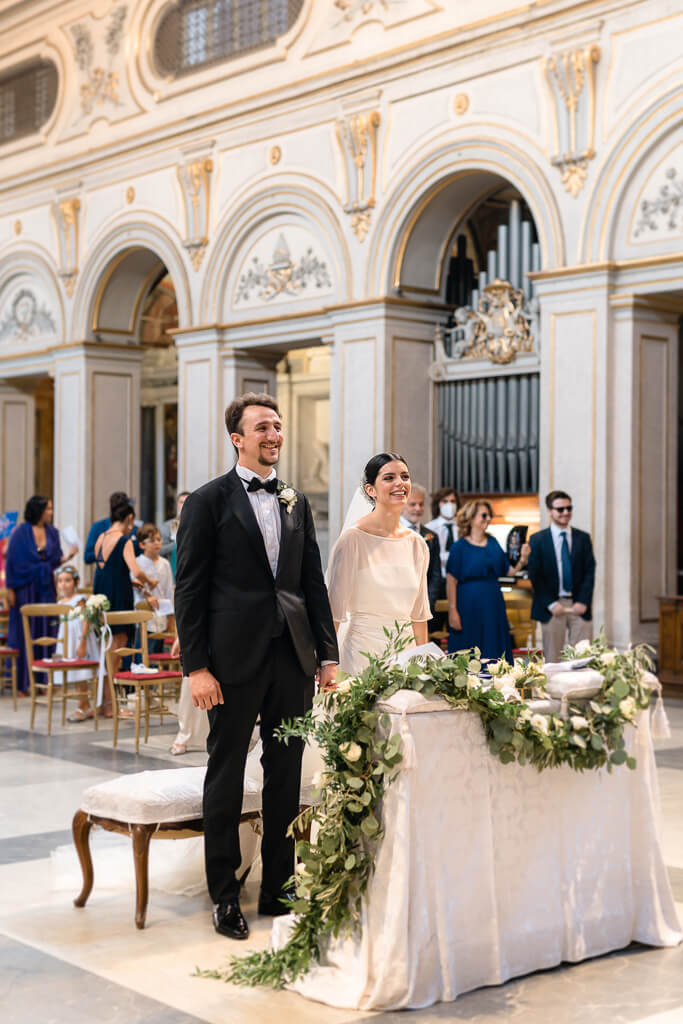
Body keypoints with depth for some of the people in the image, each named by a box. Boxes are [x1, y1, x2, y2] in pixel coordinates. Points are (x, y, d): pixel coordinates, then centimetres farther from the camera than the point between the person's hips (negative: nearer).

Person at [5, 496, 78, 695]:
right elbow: (12, 561, -5)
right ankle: (21, 683, 4)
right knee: (24, 635, -1)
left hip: (45, 588, 4)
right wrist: (10, 590, -9)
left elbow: (55, 560, 10)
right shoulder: (21, 533, -5)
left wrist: (67, 556, -10)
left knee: (46, 633, 2)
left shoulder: (52, 532, 8)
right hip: (25, 587, -4)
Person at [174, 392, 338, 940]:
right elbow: (189, 589, -5)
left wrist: (329, 653, 7)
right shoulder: (208, 501, -3)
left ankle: (279, 888, 22)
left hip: (293, 655, 5)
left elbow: (314, 582, 14)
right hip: (236, 657, -5)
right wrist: (196, 666, -11)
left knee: (287, 776, 10)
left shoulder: (297, 502, 13)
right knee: (226, 775, 4)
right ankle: (225, 896, 15)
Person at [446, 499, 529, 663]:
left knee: (494, 653, 7)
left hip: (493, 605, 5)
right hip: (469, 605, -5)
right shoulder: (459, 547, -6)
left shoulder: (493, 543, 10)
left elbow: (507, 571, 11)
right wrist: (452, 611, -15)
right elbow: (451, 581, -9)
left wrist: (522, 560, -8)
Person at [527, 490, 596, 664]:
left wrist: (583, 602, -6)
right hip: (552, 608, -2)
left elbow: (589, 572, 6)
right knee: (552, 659, 1)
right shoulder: (538, 539, 3)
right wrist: (551, 604, -10)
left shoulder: (583, 538, 10)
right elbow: (534, 575, -1)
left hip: (579, 606, 2)